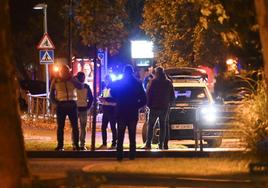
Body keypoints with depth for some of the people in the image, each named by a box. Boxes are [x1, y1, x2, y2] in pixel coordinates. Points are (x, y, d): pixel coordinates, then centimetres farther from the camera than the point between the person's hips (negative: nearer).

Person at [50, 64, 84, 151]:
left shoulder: (73, 79, 7)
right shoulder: (56, 81, 5)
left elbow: (81, 86, -10)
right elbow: (52, 95, 8)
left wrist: (71, 78, -15)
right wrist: (56, 102, -8)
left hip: (72, 104, 1)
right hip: (61, 105, -1)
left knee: (75, 126, -1)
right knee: (60, 126, 1)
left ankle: (76, 145, 4)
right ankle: (60, 146, 5)